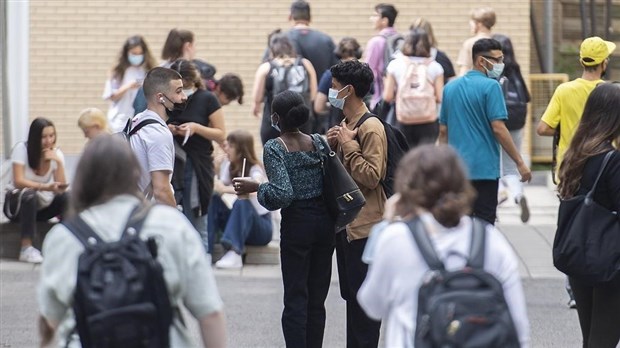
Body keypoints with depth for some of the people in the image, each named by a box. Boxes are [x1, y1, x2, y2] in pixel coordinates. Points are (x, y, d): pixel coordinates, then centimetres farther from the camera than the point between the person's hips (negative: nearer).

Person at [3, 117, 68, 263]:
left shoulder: (57, 153, -6)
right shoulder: (21, 149, -17)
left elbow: (62, 188, -15)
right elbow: (18, 181, -28)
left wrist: (58, 162, -27)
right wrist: (46, 187, -39)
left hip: (41, 205, 4)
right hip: (17, 202, -4)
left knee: (66, 197, -26)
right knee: (29, 195, -39)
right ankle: (26, 249, -36)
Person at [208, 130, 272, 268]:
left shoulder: (255, 170, -15)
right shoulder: (229, 167, 4)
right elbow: (219, 187, -9)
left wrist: (226, 189, -35)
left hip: (262, 227, -6)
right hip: (240, 223, 6)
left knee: (242, 203, -35)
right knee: (213, 200, -17)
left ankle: (234, 254, -48)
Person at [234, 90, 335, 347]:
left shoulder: (274, 148, -9)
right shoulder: (318, 142, 4)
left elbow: (283, 193, -18)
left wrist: (255, 187, -5)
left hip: (297, 223, -5)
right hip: (325, 221, 5)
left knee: (295, 300, 0)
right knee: (317, 299, 10)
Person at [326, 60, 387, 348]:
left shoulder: (370, 128, -16)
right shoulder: (346, 125, 12)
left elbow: (372, 176, -24)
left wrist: (348, 144, -20)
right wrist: (331, 145, 2)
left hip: (364, 225, -10)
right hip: (346, 222, 10)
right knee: (350, 294, 15)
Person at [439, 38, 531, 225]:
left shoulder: (450, 88, 10)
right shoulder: (490, 86, -10)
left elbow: (443, 131, 14)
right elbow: (498, 128, -15)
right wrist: (520, 162, -10)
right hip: (484, 169, -6)